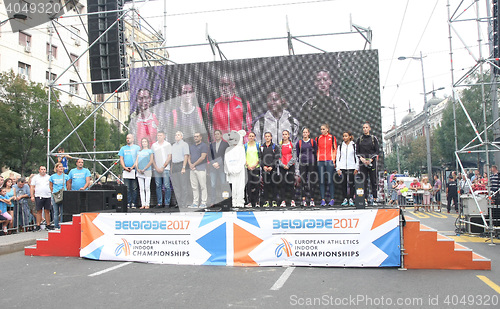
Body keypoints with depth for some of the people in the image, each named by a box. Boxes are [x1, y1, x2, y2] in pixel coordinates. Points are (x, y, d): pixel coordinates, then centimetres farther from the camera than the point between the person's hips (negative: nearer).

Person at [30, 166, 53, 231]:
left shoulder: (49, 177, 13)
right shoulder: (35, 177, 9)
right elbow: (32, 187, 6)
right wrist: (32, 196, -4)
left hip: (47, 196, 1)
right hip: (38, 196, -1)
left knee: (47, 211, 4)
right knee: (39, 211, 0)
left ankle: (48, 225, 10)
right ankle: (38, 226, 5)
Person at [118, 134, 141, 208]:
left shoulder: (137, 147, 7)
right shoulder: (123, 148, 16)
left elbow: (138, 158, -1)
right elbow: (121, 159, 12)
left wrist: (132, 167, -11)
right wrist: (124, 167, -5)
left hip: (134, 170, -2)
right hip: (126, 170, 3)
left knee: (134, 188, -2)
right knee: (127, 188, 0)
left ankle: (133, 203, 1)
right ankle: (128, 203, 2)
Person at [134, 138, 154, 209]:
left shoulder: (150, 151, 6)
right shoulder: (139, 152, 17)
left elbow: (151, 161, -4)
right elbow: (136, 161, 12)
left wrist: (144, 169, -11)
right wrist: (137, 169, -6)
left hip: (147, 171, -4)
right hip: (139, 172, 4)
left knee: (147, 188, -4)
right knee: (141, 189, 3)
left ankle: (147, 204, -2)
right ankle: (143, 204, 6)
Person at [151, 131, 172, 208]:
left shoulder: (168, 144, 6)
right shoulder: (153, 145, 13)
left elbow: (169, 157, 0)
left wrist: (163, 167, -7)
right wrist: (156, 167, -2)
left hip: (165, 168, -3)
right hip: (156, 169, 3)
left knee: (167, 186, -6)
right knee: (158, 186, 3)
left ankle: (167, 203, -1)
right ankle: (159, 203, 8)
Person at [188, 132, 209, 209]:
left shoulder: (204, 145, -3)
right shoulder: (191, 146, 19)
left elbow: (202, 157, -12)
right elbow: (189, 157, 17)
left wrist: (194, 164, -8)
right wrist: (190, 164, -3)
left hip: (201, 168, -6)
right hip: (192, 169, 7)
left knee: (203, 186, -4)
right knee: (194, 187, 7)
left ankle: (203, 203, 0)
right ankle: (195, 203, 11)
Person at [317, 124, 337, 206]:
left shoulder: (332, 138, 7)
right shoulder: (318, 138, 12)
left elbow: (335, 149, 8)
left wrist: (334, 160, 0)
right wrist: (317, 159, 7)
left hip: (329, 161, -2)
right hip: (320, 161, 2)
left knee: (330, 180, -4)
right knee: (321, 180, 0)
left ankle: (332, 199, 4)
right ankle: (323, 199, 4)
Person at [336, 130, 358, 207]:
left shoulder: (354, 145, 7)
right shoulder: (340, 146, 11)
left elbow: (356, 157, 6)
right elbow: (338, 157, 9)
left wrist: (356, 168, -1)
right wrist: (338, 168, 1)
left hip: (351, 167, -1)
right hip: (342, 168, 1)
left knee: (351, 183, -2)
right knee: (344, 184, 1)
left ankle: (351, 199, 5)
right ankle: (345, 199, 7)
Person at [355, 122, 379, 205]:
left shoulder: (374, 139, 7)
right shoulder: (359, 139, 11)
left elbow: (377, 151, 3)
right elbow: (357, 151, 8)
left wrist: (371, 159, -10)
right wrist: (361, 158, -9)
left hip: (372, 162, -1)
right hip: (362, 162, 1)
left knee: (373, 180, -2)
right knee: (364, 180, -2)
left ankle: (374, 197, 3)